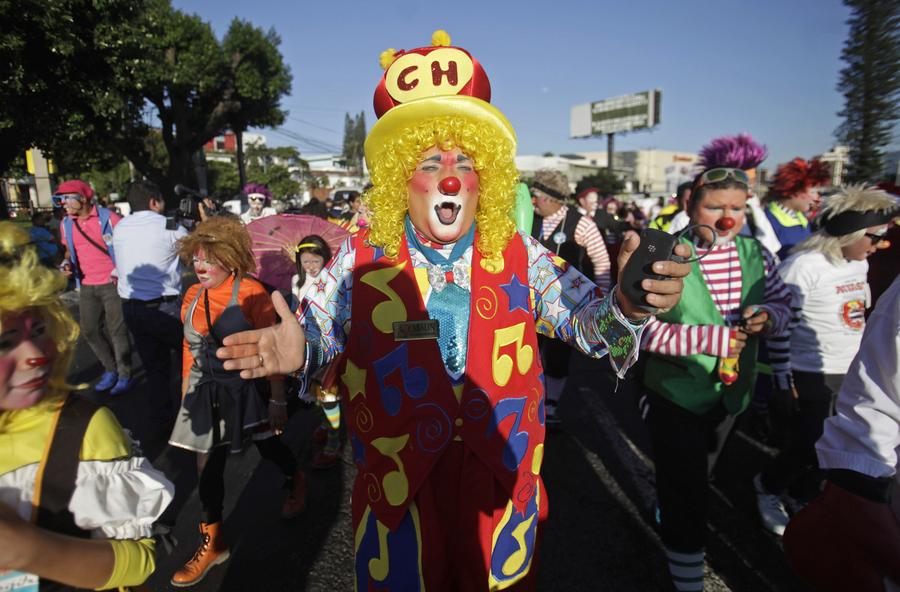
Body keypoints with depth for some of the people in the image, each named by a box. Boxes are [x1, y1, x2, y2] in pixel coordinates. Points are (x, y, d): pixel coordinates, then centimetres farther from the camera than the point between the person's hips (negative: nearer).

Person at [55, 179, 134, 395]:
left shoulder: (109, 218, -10)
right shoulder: (66, 224, 7)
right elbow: (70, 250, 22)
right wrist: (67, 262, 0)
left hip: (112, 283, -6)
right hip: (86, 286, 6)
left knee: (117, 330, -3)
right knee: (90, 331, 10)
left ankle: (125, 376, 8)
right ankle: (110, 370, 27)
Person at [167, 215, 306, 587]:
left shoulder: (250, 292, -17)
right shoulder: (192, 296, 0)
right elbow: (190, 349, 9)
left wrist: (278, 399, -16)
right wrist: (187, 396, 12)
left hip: (246, 388, -5)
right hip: (206, 393, 5)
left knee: (269, 446, 15)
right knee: (207, 465, 9)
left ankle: (295, 481, 49)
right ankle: (212, 542, 27)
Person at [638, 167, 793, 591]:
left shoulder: (756, 254, -3)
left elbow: (783, 304, 7)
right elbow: (641, 326, -23)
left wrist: (768, 316, -16)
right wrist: (709, 337, -31)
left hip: (730, 394, 6)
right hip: (675, 396, -6)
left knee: (696, 478, 29)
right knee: (686, 495, 4)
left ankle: (666, 510, 59)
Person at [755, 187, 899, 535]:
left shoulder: (859, 263, 7)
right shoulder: (803, 266, -19)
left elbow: (858, 315, 18)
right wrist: (785, 380, -15)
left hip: (851, 373, 8)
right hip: (812, 376, -8)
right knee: (809, 448, 2)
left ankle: (800, 497, 37)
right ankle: (767, 486, 30)